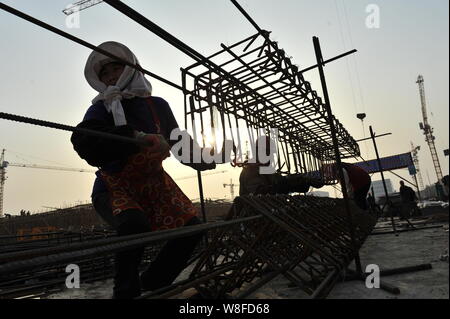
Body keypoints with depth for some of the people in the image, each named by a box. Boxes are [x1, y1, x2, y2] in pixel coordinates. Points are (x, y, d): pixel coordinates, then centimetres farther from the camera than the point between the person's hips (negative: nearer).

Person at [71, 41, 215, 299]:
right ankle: (126, 292, -5)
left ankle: (152, 286, 13)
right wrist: (139, 138, -34)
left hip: (153, 183, 5)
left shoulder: (158, 106, 4)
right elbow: (84, 142, -25)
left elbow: (178, 141, 15)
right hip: (115, 187, -4)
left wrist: (201, 161, 6)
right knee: (135, 225, -33)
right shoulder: (101, 109, -5)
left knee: (191, 228, -5)